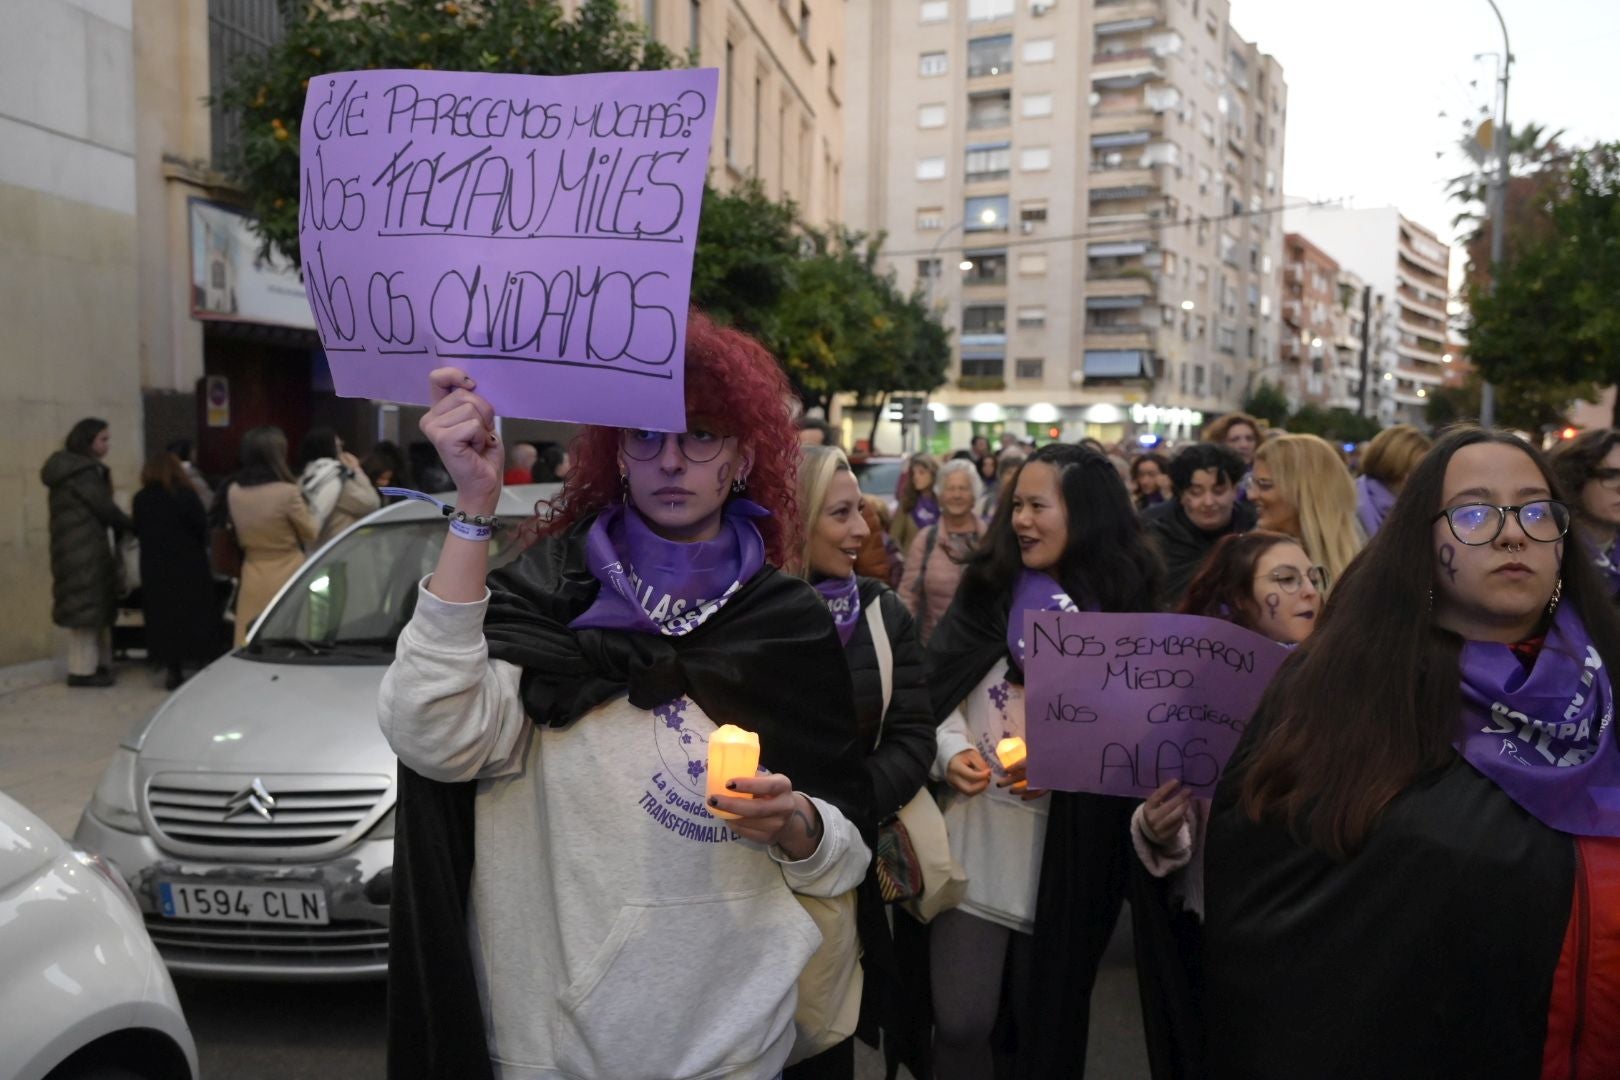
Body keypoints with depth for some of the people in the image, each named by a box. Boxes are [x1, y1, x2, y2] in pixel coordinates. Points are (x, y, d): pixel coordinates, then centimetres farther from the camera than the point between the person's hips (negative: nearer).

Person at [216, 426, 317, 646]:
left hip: (253, 581, 5)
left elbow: (237, 538, 13)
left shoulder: (233, 492, -1)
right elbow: (313, 536, -3)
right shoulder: (287, 492, -17)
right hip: (288, 581, -5)